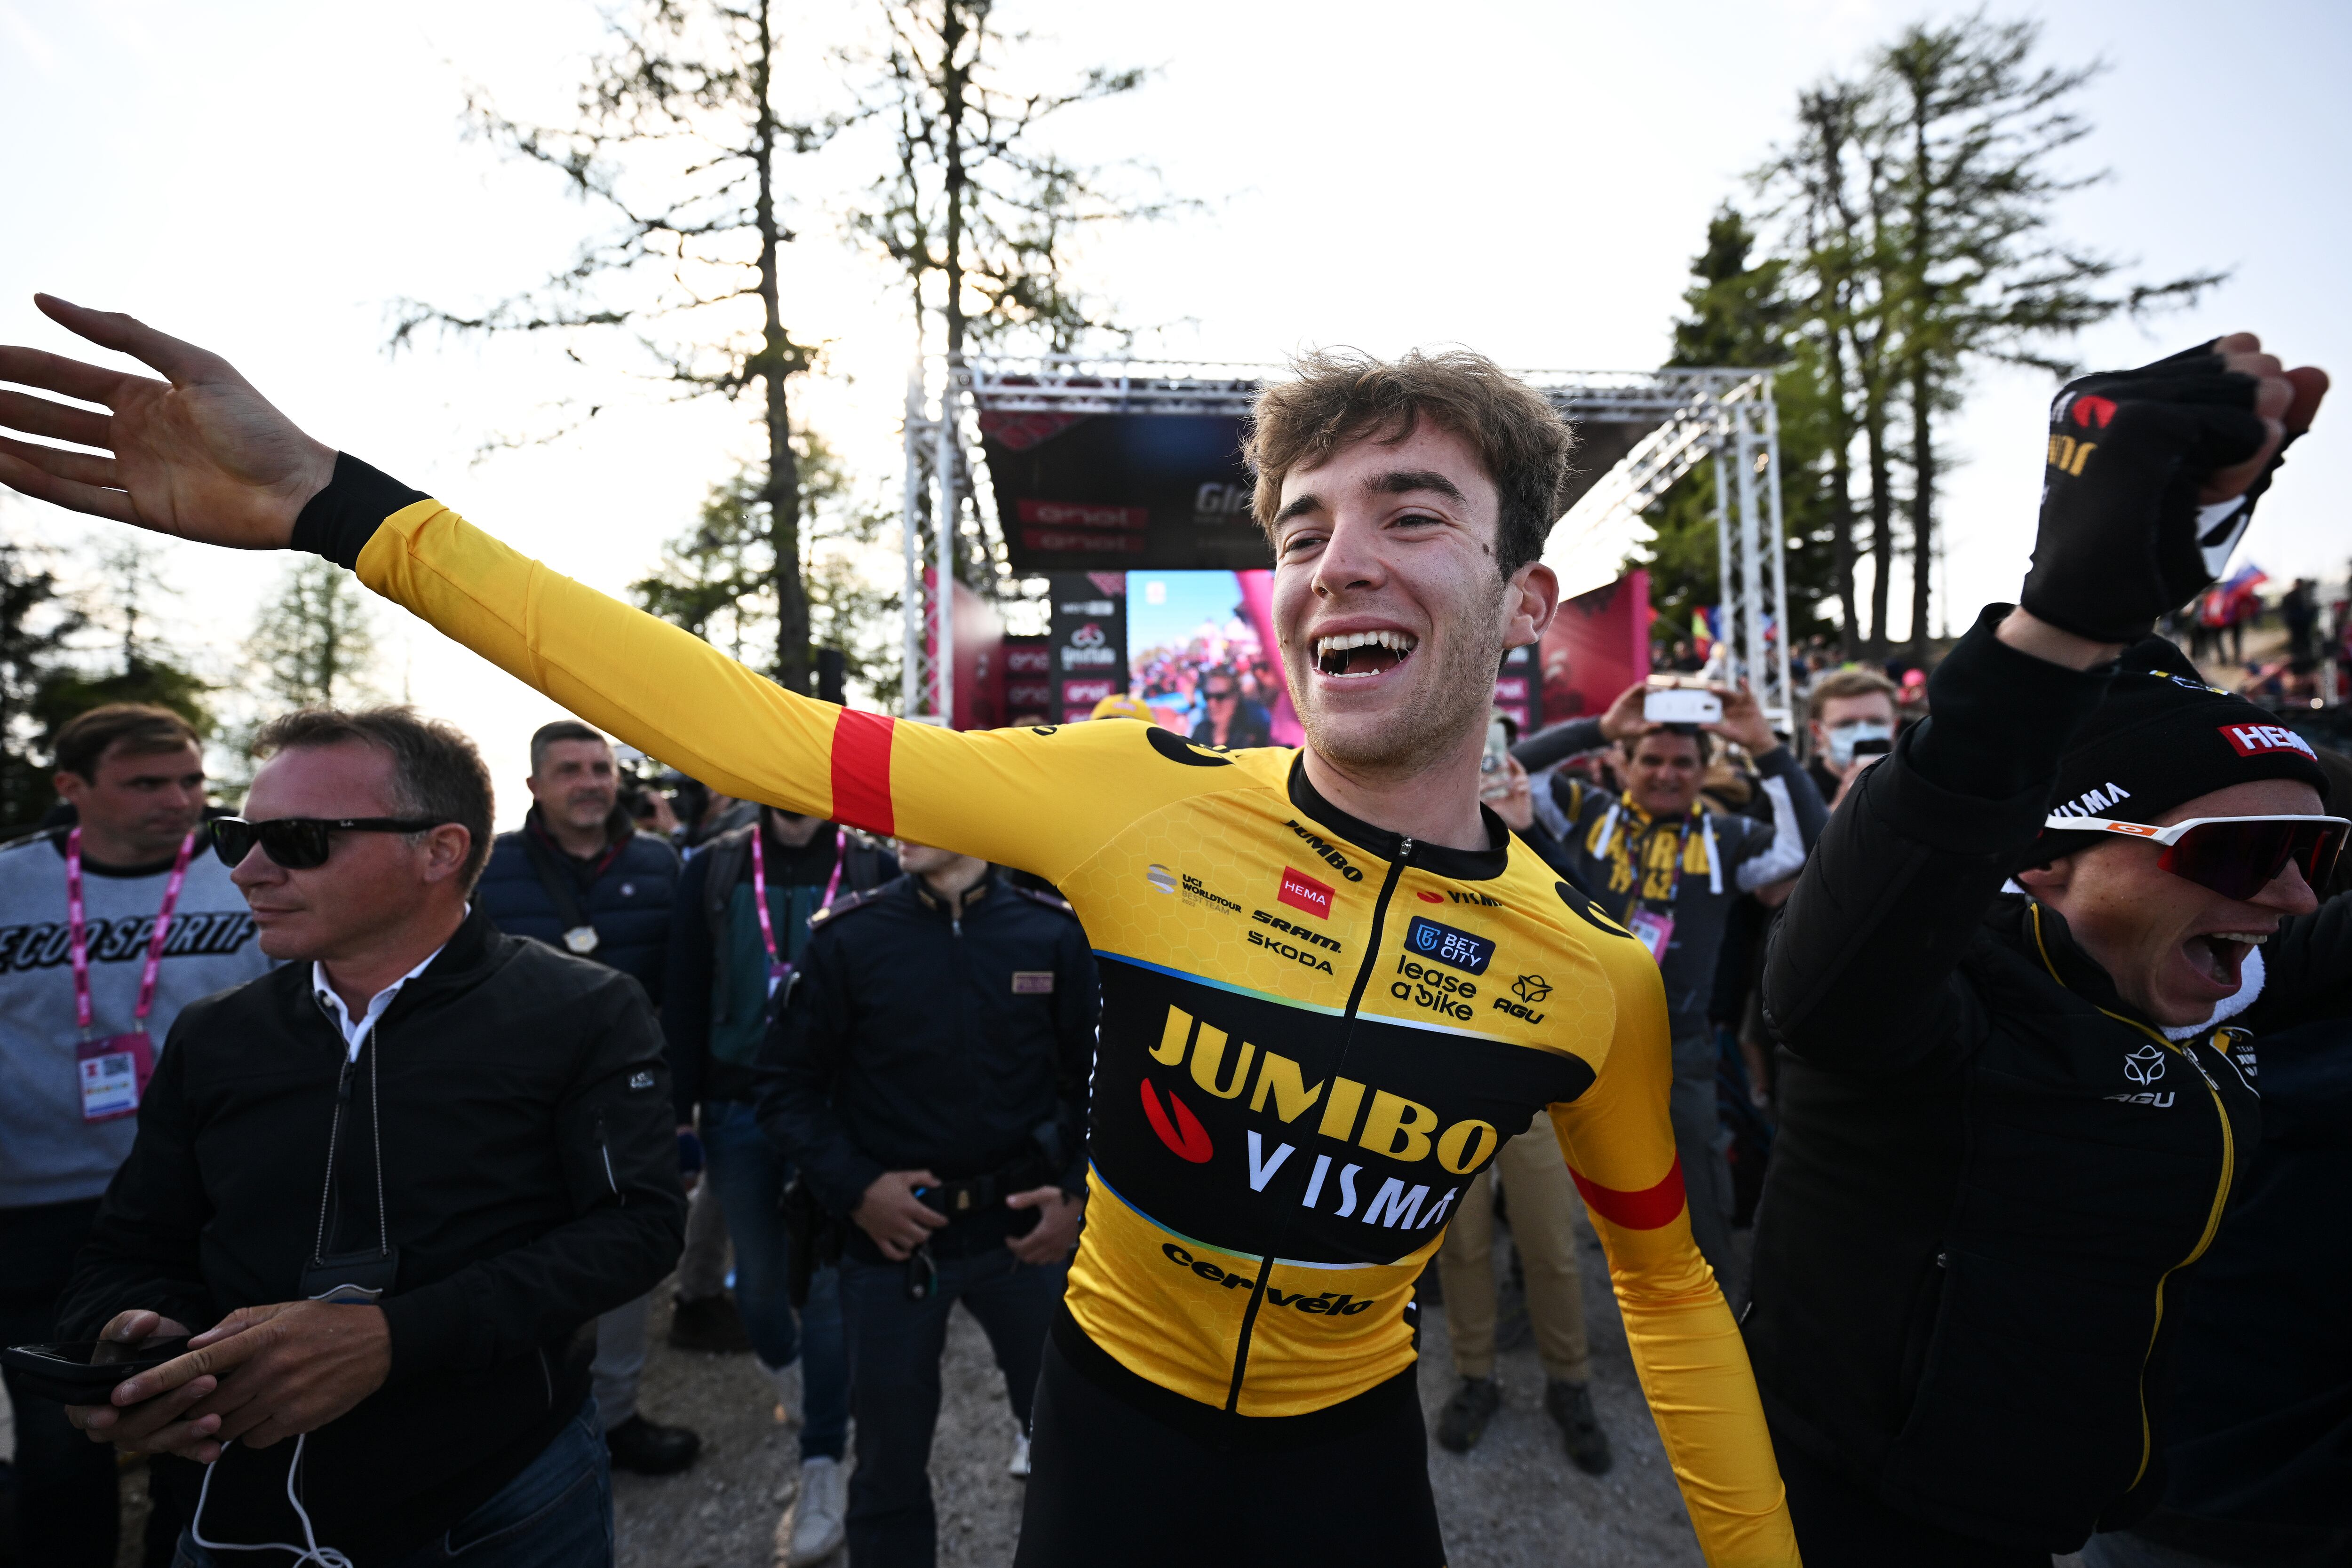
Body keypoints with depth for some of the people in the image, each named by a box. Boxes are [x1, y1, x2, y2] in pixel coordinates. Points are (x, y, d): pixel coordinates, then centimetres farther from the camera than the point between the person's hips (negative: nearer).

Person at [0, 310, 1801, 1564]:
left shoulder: (1597, 975, -17)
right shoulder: (1146, 798, -24)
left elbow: (1667, 1284, 0)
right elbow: (766, 736, -23)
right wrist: (335, 500, -24)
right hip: (1116, 1396, 0)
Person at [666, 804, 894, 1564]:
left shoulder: (873, 869, -7)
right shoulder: (714, 869, -2)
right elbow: (685, 995, 1)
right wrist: (678, 1111, 0)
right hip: (738, 1108, 2)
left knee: (827, 1286, 3)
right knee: (758, 1280, 17)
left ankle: (821, 1467, 19)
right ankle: (783, 1364, 50)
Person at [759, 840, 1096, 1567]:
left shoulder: (1053, 931, -5)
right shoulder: (847, 936, -7)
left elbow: (1092, 1076, 3)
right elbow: (788, 1085, -2)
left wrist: (1077, 1194, -7)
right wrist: (854, 1188, -13)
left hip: (1023, 1227, 1)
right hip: (891, 1234, -1)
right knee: (891, 1459, 16)